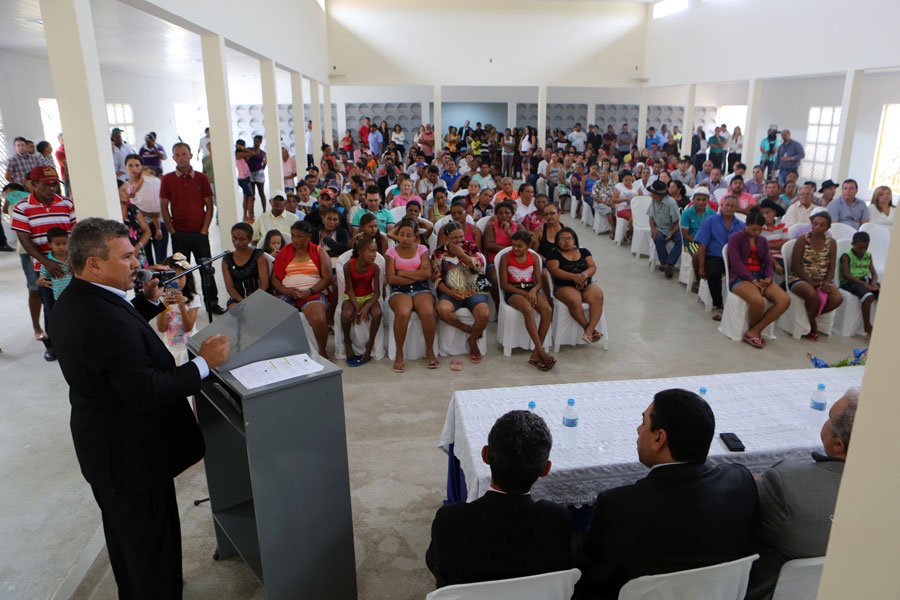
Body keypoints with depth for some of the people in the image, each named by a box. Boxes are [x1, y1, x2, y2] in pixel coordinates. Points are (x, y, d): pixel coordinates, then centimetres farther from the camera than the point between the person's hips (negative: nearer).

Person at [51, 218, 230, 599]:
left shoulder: (74, 301, 0)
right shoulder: (101, 318, -33)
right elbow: (146, 392, -33)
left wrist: (149, 301, 7)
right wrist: (204, 363, -27)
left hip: (104, 446, 11)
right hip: (132, 454, -11)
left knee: (125, 535, 29)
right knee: (152, 542, 8)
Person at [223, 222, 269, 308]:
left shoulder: (259, 255, 4)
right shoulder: (227, 260, 11)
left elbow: (264, 283, -4)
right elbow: (229, 286, 3)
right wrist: (242, 301, -16)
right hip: (237, 298, 2)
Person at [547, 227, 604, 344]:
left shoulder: (584, 252, 19)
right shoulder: (554, 255, 8)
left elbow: (593, 267, 9)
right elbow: (554, 270, -8)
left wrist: (584, 275, -16)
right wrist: (574, 276, -23)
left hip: (586, 286, 3)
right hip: (565, 287, -3)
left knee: (598, 296, -30)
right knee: (574, 301, -37)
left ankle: (589, 330, -36)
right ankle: (588, 328, -23)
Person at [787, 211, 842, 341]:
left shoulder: (831, 243, 9)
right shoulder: (803, 239, -3)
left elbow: (831, 268, 6)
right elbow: (796, 266, -9)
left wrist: (827, 282, -15)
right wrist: (811, 282, -18)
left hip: (821, 281, 4)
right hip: (799, 279, -4)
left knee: (838, 298, -25)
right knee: (812, 294, -36)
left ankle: (808, 318, -2)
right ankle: (813, 326, -9)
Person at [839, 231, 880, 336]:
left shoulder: (868, 256, 16)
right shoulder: (846, 256, -4)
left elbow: (874, 274, 13)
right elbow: (845, 274, -16)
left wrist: (873, 283, -12)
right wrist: (864, 284, -23)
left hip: (865, 280, 6)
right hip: (849, 283, -6)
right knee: (868, 296, -34)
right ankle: (867, 326, -21)